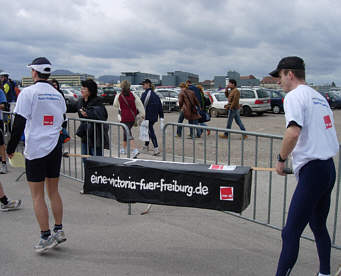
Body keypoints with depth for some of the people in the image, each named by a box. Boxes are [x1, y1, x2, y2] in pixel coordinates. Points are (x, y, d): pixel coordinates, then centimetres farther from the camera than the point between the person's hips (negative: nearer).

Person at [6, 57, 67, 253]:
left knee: (38, 196, 2)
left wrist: (11, 148, -3)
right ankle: (59, 230, 20)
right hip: (55, 148, 6)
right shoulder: (58, 95, 9)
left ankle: (46, 237, 4)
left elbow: (19, 123, -11)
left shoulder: (28, 92, -8)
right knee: (54, 191, 15)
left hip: (36, 149, -5)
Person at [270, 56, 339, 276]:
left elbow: (293, 133, -24)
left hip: (312, 170, -10)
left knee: (291, 233, -7)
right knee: (319, 227, 21)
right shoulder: (319, 97, 18)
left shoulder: (294, 96, -9)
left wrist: (281, 159, -10)